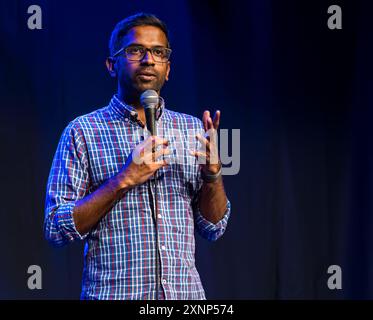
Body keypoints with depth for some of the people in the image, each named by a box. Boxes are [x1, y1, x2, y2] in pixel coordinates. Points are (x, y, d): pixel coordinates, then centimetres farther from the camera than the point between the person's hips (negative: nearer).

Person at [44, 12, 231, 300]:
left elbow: (213, 228, 6)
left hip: (185, 292, 3)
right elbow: (57, 229, -10)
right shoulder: (82, 132, -4)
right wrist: (124, 179, -19)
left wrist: (212, 173, -12)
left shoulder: (192, 130, 6)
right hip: (114, 293, -3)